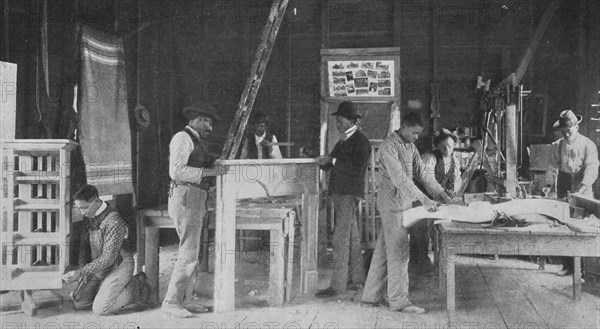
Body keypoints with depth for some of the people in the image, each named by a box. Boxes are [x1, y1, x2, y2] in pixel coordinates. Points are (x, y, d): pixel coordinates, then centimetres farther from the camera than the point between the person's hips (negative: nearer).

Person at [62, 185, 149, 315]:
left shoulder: (114, 222, -28)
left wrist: (80, 273, -28)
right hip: (99, 267, 7)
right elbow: (84, 245, 10)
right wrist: (82, 269, 0)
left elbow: (108, 258, -27)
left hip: (118, 266, -7)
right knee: (78, 303, 3)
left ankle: (137, 286, 3)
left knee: (99, 309, -15)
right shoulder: (88, 216, -2)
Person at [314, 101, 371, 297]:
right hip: (339, 193, 9)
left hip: (350, 194, -9)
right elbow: (334, 165, 21)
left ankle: (338, 284, -11)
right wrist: (324, 162, -1)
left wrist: (332, 161, -17)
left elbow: (357, 168, -21)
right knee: (352, 237, 13)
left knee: (341, 238, -12)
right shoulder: (343, 142, 18)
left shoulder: (360, 141, -10)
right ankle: (357, 279, 21)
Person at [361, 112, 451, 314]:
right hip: (392, 203, -9)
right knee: (398, 253, -6)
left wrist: (441, 193, 4)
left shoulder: (410, 146, 13)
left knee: (384, 251, 12)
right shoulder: (389, 146, -15)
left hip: (404, 203, 9)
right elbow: (399, 178, -24)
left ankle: (372, 295, 18)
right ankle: (399, 301, 1)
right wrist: (423, 199, -28)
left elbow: (422, 172, 14)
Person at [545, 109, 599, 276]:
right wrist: (549, 184, -9)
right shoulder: (557, 146, 8)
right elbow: (552, 166, 7)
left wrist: (582, 188, -27)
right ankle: (568, 266, 10)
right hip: (564, 190, 3)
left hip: (583, 189, -3)